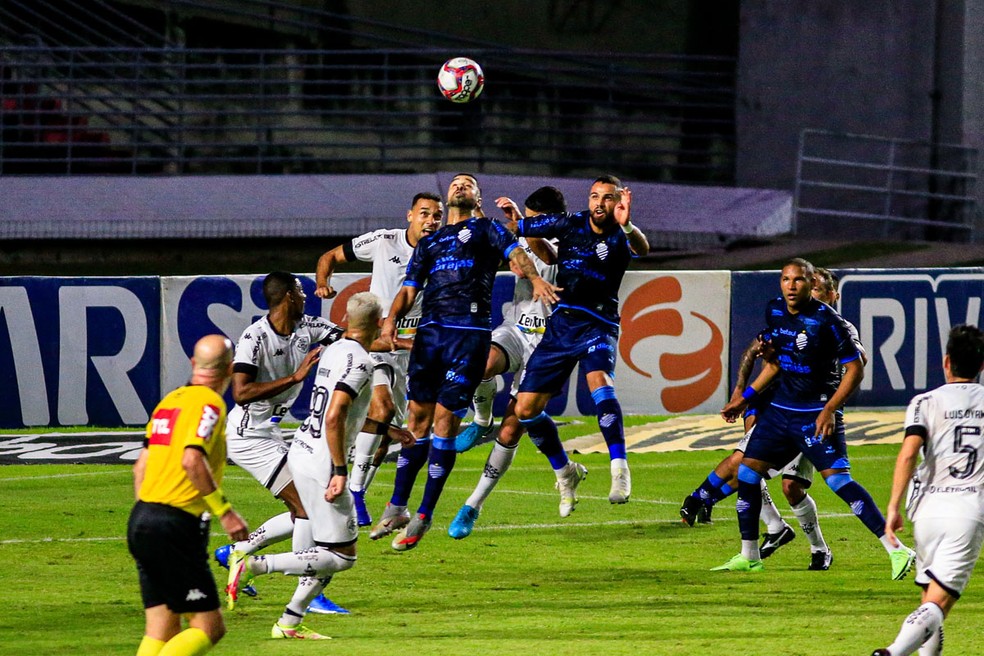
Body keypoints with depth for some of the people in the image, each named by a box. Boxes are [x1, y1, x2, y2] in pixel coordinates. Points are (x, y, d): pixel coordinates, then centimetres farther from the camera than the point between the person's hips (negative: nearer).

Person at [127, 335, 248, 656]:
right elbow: (192, 460, -22)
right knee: (209, 627, -6)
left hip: (142, 518, 9)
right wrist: (225, 512, -18)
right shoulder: (209, 403, -9)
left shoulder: (170, 400, 16)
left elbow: (140, 467, 18)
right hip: (176, 526, -9)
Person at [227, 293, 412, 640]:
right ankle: (254, 565, -14)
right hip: (320, 463, -9)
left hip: (301, 452, 9)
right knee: (342, 556, -4)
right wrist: (340, 472, -22)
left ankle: (289, 623, 15)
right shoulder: (359, 361, -15)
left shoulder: (334, 351, 13)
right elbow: (333, 419, -24)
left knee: (331, 550, 16)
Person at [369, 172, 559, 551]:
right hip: (430, 331, 4)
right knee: (418, 417, 4)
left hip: (470, 332, -4)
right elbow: (409, 289, 19)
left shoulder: (486, 230, 13)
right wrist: (392, 318, -3)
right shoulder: (429, 243, 25)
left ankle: (423, 517, -3)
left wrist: (535, 279, -27)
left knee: (445, 419, -8)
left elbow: (514, 252, -5)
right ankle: (397, 508, 13)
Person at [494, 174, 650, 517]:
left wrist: (626, 225, -55)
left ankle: (619, 468, -36)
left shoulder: (620, 237, -9)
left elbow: (642, 248, -34)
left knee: (599, 380, -36)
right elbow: (519, 228, 14)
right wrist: (513, 216, -9)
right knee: (525, 410, 2)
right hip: (560, 324, 5)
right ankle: (565, 473, 25)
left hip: (598, 326, -5)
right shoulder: (570, 225, 1)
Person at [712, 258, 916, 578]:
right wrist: (745, 398, 19)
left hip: (817, 413, -7)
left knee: (838, 479, -19)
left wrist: (830, 410, -20)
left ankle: (896, 550, -20)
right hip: (780, 409, 7)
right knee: (747, 472, 7)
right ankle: (749, 556, 20)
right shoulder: (774, 311, 5)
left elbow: (855, 369, -13)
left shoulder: (826, 320, -16)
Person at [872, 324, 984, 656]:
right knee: (939, 603, -11)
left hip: (928, 507, 1)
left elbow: (908, 454, -10)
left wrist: (893, 507, -11)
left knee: (930, 598, 19)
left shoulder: (927, 402, 5)